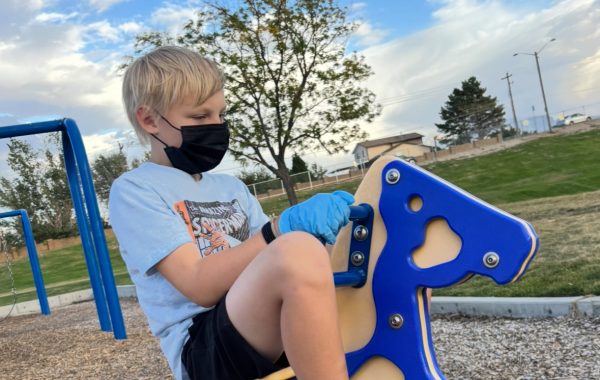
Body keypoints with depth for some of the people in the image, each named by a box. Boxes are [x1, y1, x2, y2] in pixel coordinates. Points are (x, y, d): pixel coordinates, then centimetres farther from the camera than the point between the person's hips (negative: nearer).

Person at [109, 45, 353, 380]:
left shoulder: (232, 187, 22)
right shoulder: (134, 190, 1)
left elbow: (267, 259, 14)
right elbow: (201, 286, -12)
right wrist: (283, 228, -23)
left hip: (278, 335, 8)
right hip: (206, 350, -7)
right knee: (299, 251, -35)